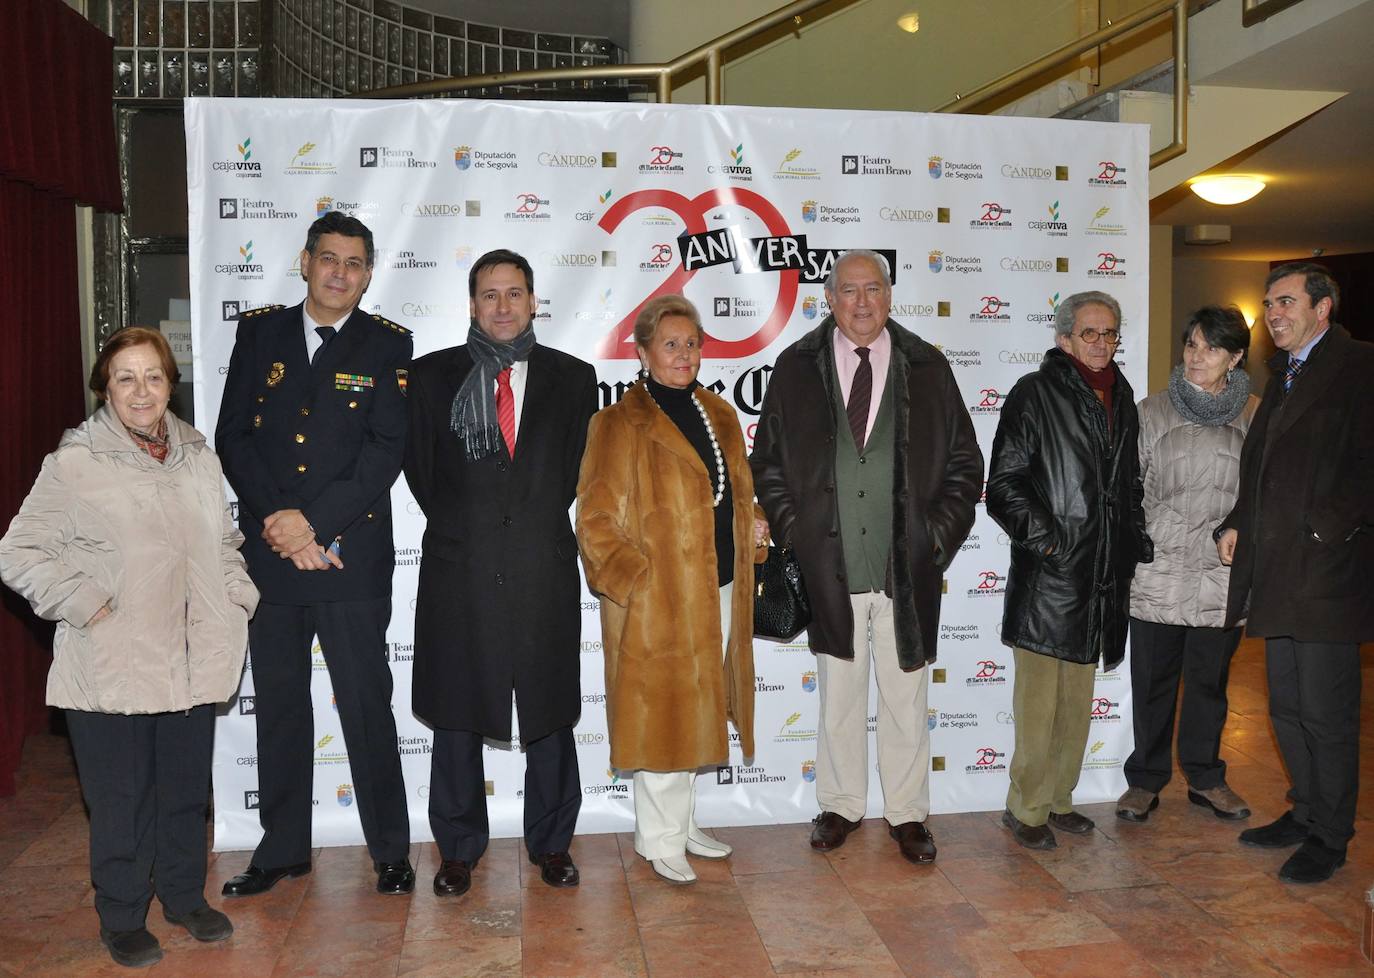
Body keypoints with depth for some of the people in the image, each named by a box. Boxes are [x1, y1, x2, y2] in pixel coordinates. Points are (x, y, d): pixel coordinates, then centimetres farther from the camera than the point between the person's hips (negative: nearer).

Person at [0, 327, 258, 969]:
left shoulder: (197, 458, 9)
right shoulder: (74, 465, -8)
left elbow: (224, 543, 21)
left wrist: (239, 599, 8)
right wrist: (87, 605, -12)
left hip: (193, 664, 5)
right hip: (111, 669, -4)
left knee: (187, 788, 17)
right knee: (121, 799, 7)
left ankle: (184, 895, 36)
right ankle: (122, 918, 27)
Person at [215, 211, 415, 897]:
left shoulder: (388, 345, 1)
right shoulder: (259, 332, 9)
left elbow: (387, 450, -8)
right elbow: (232, 436, 2)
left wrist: (313, 522, -14)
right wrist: (277, 523, -10)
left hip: (352, 558, -3)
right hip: (268, 555, 3)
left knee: (367, 708, 4)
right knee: (278, 707, 13)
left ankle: (390, 850, 18)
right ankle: (282, 847, 28)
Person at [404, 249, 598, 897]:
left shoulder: (572, 379, 7)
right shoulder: (433, 375, 5)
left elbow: (575, 469, 10)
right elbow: (421, 469, 7)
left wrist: (538, 522, 6)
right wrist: (457, 527, 5)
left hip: (546, 571, 1)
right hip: (459, 572, 0)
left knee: (551, 715, 9)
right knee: (456, 716, 8)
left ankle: (551, 843, 25)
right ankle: (459, 849, 23)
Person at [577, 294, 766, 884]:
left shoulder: (719, 414, 13)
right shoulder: (621, 424, -8)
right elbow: (598, 522, -11)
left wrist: (753, 528, 5)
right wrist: (639, 583, -17)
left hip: (720, 592, 7)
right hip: (657, 601, -6)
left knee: (697, 714, 16)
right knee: (662, 714, 2)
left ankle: (683, 823, 32)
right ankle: (660, 840, 17)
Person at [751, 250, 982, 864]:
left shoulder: (928, 369, 5)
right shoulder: (796, 369, 4)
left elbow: (964, 463, 8)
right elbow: (768, 462, 8)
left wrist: (939, 537, -1)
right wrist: (794, 533, -1)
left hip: (907, 567, 0)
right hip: (829, 566, 0)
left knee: (905, 698, 9)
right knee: (838, 694, 11)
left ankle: (906, 813, 23)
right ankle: (840, 805, 27)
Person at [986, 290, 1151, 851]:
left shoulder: (1121, 400, 15)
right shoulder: (1035, 394, -5)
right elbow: (1003, 485, -9)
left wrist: (1138, 543, 13)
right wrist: (1044, 538, -16)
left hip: (1101, 575, 7)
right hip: (1047, 574, -7)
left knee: (1078, 700, 14)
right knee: (1038, 702, -2)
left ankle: (1057, 799, 27)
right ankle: (1026, 809, 11)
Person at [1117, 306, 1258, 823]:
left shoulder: (1255, 416, 2)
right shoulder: (1152, 411, 0)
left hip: (1224, 575, 1)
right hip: (1158, 573, -1)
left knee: (1210, 680, 14)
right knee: (1153, 680, 8)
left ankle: (1205, 777, 31)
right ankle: (1145, 780, 23)